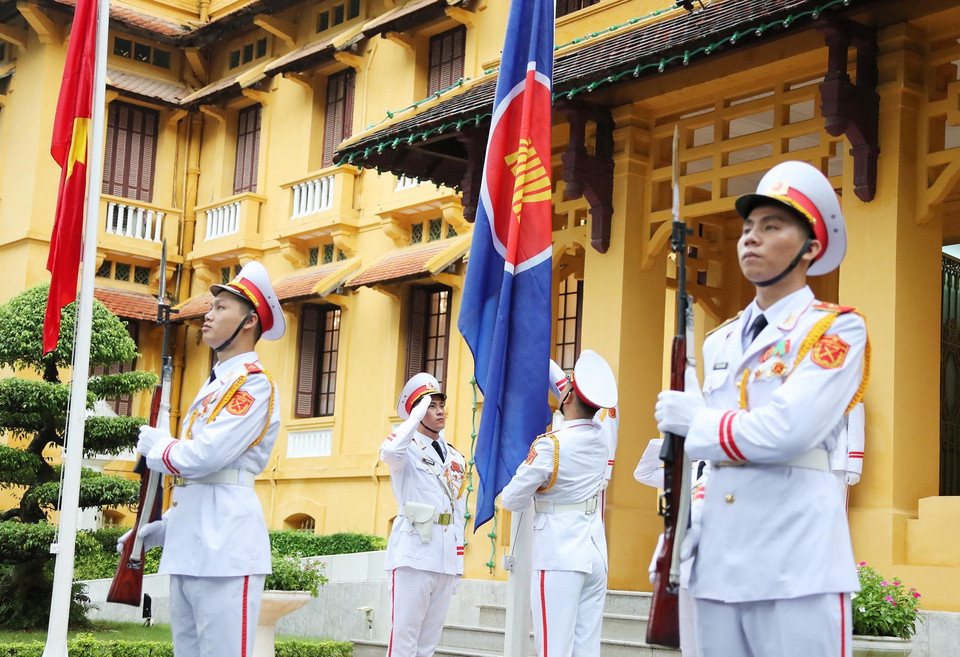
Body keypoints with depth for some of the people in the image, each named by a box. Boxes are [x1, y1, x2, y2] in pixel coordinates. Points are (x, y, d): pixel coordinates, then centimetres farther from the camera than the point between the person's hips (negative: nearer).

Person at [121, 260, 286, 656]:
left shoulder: (253, 383, -8)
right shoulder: (213, 386, 22)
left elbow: (204, 457, -20)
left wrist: (156, 446, -1)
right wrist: (162, 528, 17)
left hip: (224, 547, -10)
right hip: (189, 547, 10)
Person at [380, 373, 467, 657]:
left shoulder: (457, 458, 17)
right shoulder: (408, 449, -1)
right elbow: (389, 452, -28)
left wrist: (458, 563, 14)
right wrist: (418, 414, -18)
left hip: (446, 556, 6)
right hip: (414, 552, -6)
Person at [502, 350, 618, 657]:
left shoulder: (549, 445, -14)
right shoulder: (600, 439, 6)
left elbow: (511, 500, -5)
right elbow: (581, 411, 27)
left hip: (558, 558, -6)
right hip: (596, 556, 7)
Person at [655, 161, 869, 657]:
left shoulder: (836, 329, -3)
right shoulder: (719, 342, 18)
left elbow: (786, 431, -17)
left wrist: (694, 421, -5)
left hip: (797, 562, -6)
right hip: (719, 561, 6)